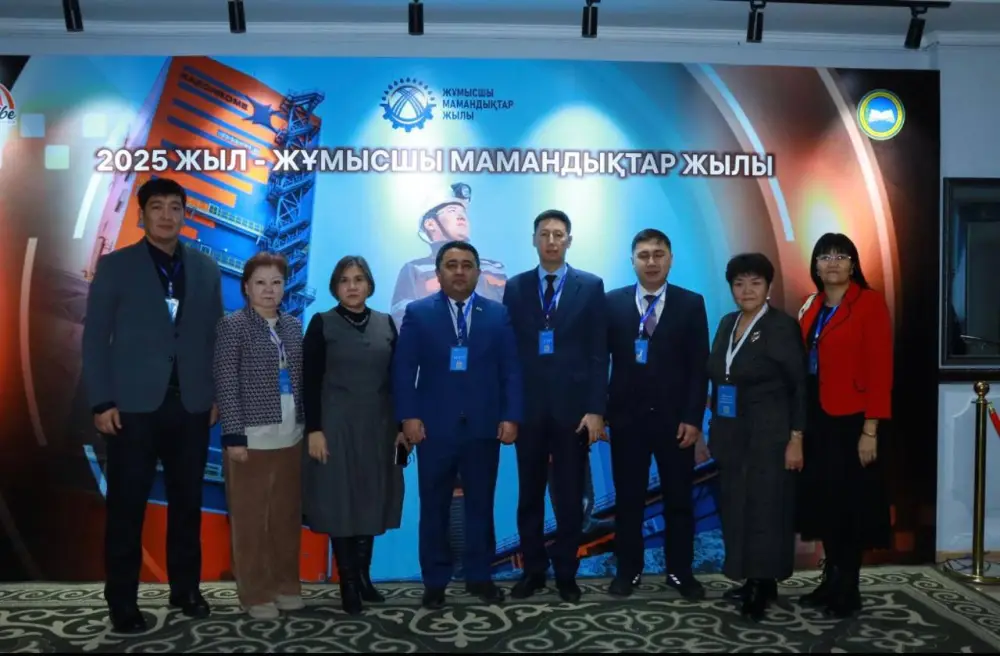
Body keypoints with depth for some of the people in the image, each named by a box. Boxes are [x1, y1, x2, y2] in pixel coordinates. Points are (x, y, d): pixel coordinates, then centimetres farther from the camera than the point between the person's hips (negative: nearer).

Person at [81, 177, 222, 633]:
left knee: (187, 503, 10)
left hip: (192, 405, 3)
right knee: (127, 507, 4)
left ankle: (185, 589, 24)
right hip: (134, 406, -2)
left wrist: (217, 394, 6)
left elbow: (214, 336, 11)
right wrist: (102, 402, -7)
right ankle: (122, 601, 16)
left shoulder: (205, 268, 10)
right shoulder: (115, 266, 2)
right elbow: (95, 338, -1)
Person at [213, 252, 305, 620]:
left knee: (287, 515, 11)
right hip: (251, 436, -5)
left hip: (291, 436, 5)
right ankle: (256, 594, 14)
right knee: (251, 518, 3)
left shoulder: (293, 326, 11)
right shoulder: (233, 326, -4)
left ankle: (286, 585, 24)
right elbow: (226, 385, -8)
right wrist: (233, 435, -13)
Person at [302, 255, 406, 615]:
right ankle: (347, 582, 10)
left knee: (372, 500, 8)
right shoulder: (322, 324, -2)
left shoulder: (386, 324, 7)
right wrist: (314, 429, -12)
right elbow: (311, 381, -5)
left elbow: (395, 378, 7)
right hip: (336, 425, -3)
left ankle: (364, 574, 20)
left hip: (378, 426, 3)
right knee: (340, 502, 1)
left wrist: (401, 425, 3)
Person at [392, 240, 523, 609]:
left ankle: (479, 577, 22)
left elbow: (511, 371, 4)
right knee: (434, 508, 7)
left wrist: (511, 417, -5)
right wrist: (408, 416, -11)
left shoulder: (498, 315, 8)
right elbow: (403, 369, -1)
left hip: (484, 427, 1)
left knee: (481, 506, 9)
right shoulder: (418, 313, 4)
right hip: (434, 428, -1)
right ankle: (435, 582, 19)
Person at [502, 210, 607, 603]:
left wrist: (595, 410, -9)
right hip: (529, 405, 2)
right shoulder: (516, 287, 7)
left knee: (569, 496, 7)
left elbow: (598, 353, -2)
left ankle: (566, 574, 21)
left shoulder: (590, 286, 2)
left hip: (573, 406, -1)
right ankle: (533, 570, 24)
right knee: (529, 494, 10)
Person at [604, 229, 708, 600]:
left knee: (679, 499, 9)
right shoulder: (613, 302, 4)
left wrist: (693, 418, -8)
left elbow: (699, 367, -1)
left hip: (675, 418, 0)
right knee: (628, 498, 8)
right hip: (627, 416, 0)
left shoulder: (691, 304, 2)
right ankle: (628, 570, 22)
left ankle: (680, 572, 23)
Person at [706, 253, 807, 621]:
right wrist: (715, 430, 10)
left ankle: (765, 585, 11)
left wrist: (796, 439, -14)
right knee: (735, 508, 8)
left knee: (766, 508, 0)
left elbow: (799, 387, -10)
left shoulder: (782, 327, -9)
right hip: (732, 435, 6)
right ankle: (751, 580, 20)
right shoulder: (727, 324, 9)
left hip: (769, 436, -6)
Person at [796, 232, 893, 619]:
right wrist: (798, 420, 2)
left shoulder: (870, 302, -8)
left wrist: (871, 429, -17)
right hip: (816, 419, 6)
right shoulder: (812, 307, 10)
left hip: (850, 421, -6)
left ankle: (849, 590, 18)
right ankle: (831, 581, 26)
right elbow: (802, 365, 8)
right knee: (823, 500, 12)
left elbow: (880, 369, -13)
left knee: (851, 504, 5)